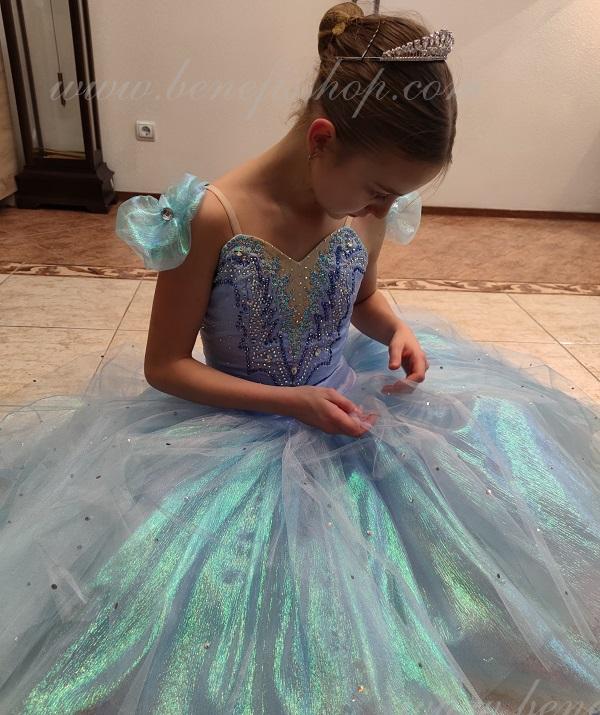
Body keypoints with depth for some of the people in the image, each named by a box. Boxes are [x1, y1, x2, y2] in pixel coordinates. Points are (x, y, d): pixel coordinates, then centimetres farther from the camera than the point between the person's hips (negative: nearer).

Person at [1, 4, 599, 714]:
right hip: (238, 432, -4)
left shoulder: (368, 212, -6)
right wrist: (290, 402, -22)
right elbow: (164, 366, -14)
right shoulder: (213, 217, -21)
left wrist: (397, 329, -8)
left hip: (349, 410, 5)